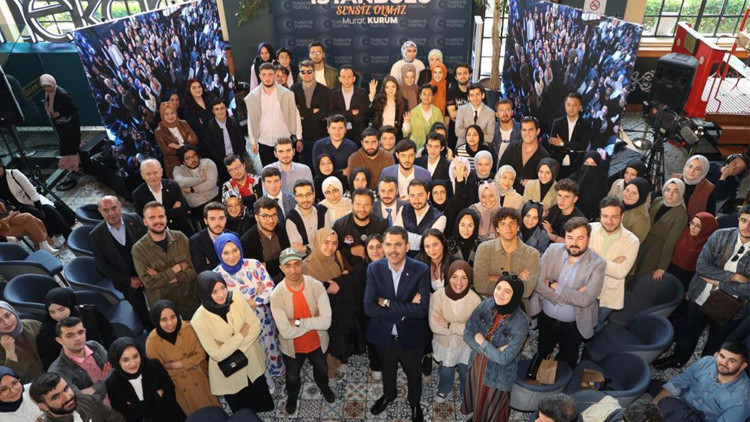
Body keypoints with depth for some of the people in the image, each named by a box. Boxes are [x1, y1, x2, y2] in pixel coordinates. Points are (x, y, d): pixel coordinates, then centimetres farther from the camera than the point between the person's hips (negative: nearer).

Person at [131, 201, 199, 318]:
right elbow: (149, 283, -19)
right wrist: (177, 268, -17)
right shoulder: (138, 249, -12)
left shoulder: (180, 238, -6)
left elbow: (194, 271, -10)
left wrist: (163, 278, -19)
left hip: (191, 302, 2)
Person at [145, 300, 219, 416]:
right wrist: (189, 363, -15)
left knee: (213, 411, 23)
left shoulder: (187, 328, -23)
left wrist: (175, 364, -23)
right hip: (180, 386, -1)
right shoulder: (152, 342, -25)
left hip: (200, 378, 1)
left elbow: (200, 354, -14)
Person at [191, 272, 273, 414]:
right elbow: (217, 354, -24)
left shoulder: (238, 301, -18)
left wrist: (231, 345, -22)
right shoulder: (199, 320, -26)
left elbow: (256, 326, -13)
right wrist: (242, 334, -23)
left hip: (253, 362, 3)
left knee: (262, 404, 26)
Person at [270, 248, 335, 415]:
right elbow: (286, 332, -30)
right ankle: (292, 396, 62)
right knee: (292, 377, 27)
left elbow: (326, 321, -29)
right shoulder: (277, 295, -28)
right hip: (292, 347, -1)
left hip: (317, 342, 1)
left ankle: (324, 387, 65)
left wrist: (298, 322, -29)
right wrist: (313, 321, -26)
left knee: (321, 369, 30)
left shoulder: (317, 286, -26)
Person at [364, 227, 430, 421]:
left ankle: (415, 402, 56)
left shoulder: (421, 270, -22)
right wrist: (406, 308, -28)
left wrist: (387, 303, -28)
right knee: (387, 371, 29)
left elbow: (422, 310, -28)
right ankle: (388, 395, 61)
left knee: (414, 374, 25)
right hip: (384, 335, 2)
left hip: (411, 337, -1)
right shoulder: (374, 269, -16)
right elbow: (369, 308, -23)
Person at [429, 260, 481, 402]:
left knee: (465, 371, 25)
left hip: (465, 345, 0)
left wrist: (448, 325, -26)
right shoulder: (437, 296, -26)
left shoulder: (475, 299, -25)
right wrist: (462, 327, -25)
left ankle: (465, 392, 57)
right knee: (445, 371, 24)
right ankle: (444, 389, 58)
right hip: (443, 343, 0)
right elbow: (434, 326, -24)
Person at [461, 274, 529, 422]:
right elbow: (467, 333, -13)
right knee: (475, 400, 29)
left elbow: (504, 358, -26)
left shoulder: (521, 321, -28)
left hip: (498, 374, -4)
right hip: (477, 364, 4)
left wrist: (481, 341, -18)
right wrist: (492, 349, -23)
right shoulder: (486, 304, -16)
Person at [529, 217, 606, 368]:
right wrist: (571, 295, -24)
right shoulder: (553, 250, -12)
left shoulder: (598, 264, -19)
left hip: (573, 326, -2)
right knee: (541, 355, 27)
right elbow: (537, 282, -19)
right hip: (545, 319, 2)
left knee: (567, 364, 22)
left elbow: (585, 299, -28)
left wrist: (555, 286, -23)